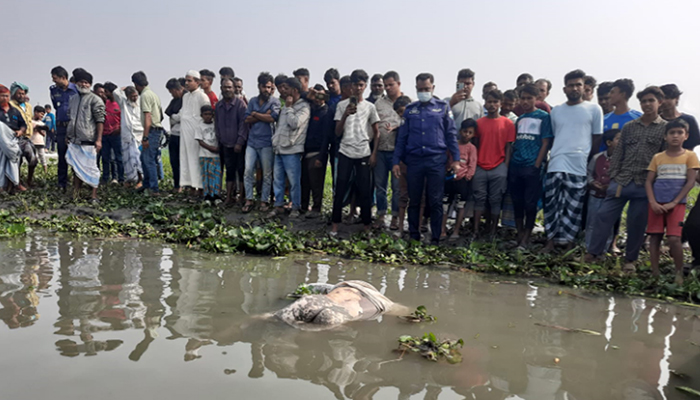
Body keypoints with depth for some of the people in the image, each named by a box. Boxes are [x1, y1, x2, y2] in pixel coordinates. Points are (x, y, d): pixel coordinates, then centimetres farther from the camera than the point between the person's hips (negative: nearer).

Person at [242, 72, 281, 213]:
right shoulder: (253, 101, 10)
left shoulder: (274, 101, -2)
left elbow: (272, 118, -17)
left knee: (267, 173, 4)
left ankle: (264, 200, 15)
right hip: (252, 141, 4)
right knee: (248, 170, -1)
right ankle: (249, 200, 8)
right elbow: (247, 119, 1)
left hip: (266, 143, -3)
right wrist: (264, 115, -9)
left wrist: (255, 114, -6)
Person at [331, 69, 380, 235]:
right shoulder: (342, 105, 4)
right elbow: (338, 133, 0)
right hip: (345, 153, 0)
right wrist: (345, 115, -15)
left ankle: (366, 225, 11)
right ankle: (335, 224, 8)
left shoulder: (370, 107, 6)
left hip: (364, 154, 0)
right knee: (340, 190, 0)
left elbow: (376, 133, 9)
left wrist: (374, 154, 1)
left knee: (365, 191, 2)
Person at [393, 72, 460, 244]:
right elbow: (402, 138, 12)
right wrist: (396, 161, 6)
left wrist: (456, 160, -1)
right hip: (414, 160, 2)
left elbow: (451, 135, 6)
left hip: (436, 160, -2)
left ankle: (435, 239, 9)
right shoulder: (410, 109, 12)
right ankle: (414, 237, 17)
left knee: (435, 202, 0)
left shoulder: (443, 107, 7)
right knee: (413, 201, 7)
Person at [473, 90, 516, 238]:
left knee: (496, 200, 3)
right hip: (480, 167, 1)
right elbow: (475, 144, 10)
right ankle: (475, 230, 0)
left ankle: (492, 230, 10)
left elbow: (509, 147, 3)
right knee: (479, 198, 0)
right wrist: (474, 164, 2)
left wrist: (505, 167, -3)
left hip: (498, 169, -1)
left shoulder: (507, 123, 5)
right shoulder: (479, 122, 9)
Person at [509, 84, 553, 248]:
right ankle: (519, 234, 20)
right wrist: (510, 163, 7)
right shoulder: (519, 119, 16)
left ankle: (526, 238, 9)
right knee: (517, 202, 9)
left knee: (530, 203, 0)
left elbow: (545, 143, -4)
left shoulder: (543, 117, 1)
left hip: (532, 167, -5)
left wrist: (537, 165, -10)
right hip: (515, 167, 5)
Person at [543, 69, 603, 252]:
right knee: (552, 204, 0)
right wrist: (551, 158, 9)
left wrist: (590, 162, 2)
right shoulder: (555, 111, 13)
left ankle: (568, 241, 13)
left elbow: (597, 138, 6)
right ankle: (551, 240, 8)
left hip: (579, 167, -2)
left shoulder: (594, 110, 5)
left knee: (574, 207, 3)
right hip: (556, 165, 2)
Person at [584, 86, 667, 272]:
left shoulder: (666, 128, 4)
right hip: (621, 181, 2)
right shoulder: (629, 127, 10)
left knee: (637, 224, 5)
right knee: (604, 216, -3)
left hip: (645, 186, -2)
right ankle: (592, 253, 5)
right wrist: (614, 179, 0)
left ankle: (630, 260, 19)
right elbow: (617, 154, 8)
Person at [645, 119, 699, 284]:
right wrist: (653, 202, -8)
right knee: (654, 238, 2)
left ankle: (679, 273, 3)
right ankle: (655, 273, 9)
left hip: (677, 205, -2)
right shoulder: (658, 157, 9)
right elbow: (648, 182, 6)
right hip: (657, 204, 3)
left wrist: (674, 202, -10)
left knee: (674, 238, -13)